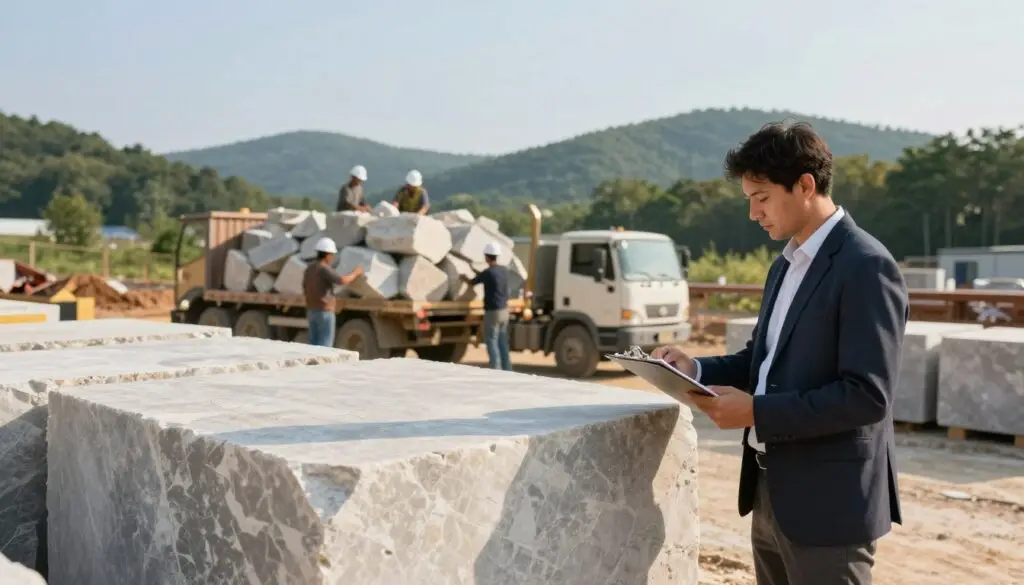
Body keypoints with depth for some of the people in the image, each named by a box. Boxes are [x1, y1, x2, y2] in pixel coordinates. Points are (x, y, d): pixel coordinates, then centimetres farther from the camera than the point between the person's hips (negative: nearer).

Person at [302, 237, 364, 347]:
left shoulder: (309, 268, 9)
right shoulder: (324, 269, -18)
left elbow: (305, 290, 16)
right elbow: (343, 281, -30)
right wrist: (355, 273, -11)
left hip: (312, 311, 8)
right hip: (324, 312, -8)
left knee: (315, 344, 12)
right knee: (325, 344, -2)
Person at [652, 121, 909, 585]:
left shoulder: (866, 266, -16)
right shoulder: (785, 266, 12)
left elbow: (868, 395, -22)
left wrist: (757, 412, -22)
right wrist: (697, 370, 1)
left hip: (827, 503, -8)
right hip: (771, 494, 8)